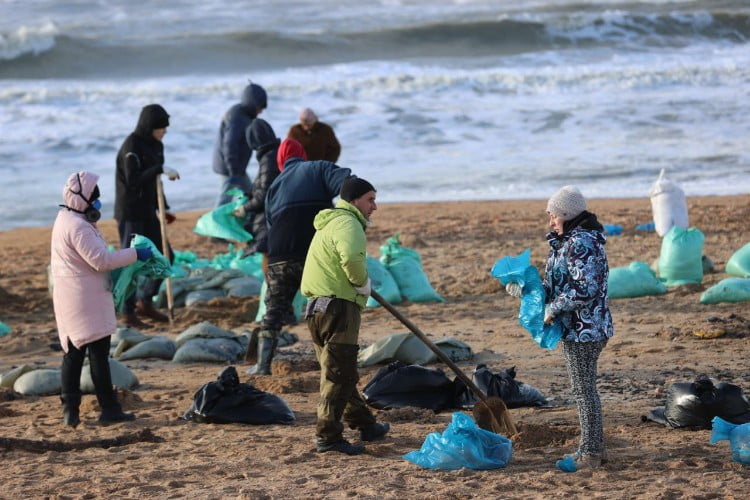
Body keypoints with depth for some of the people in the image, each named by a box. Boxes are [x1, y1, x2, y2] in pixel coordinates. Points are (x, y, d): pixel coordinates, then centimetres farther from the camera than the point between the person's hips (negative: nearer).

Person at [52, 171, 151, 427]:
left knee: (73, 353, 10)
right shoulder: (78, 227, -19)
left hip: (70, 298, 10)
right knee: (99, 352, -5)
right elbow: (100, 259, -23)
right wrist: (135, 254, -16)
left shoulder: (66, 220, 13)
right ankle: (109, 409, -1)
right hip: (86, 299, -10)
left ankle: (70, 410, 11)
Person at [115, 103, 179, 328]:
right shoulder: (131, 147, -17)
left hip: (147, 212, 9)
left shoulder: (155, 145, 9)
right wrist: (161, 169, -32)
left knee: (165, 257, 10)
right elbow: (133, 181, -27)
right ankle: (128, 312, 9)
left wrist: (163, 208, 16)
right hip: (130, 214, -9)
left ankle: (144, 301, 25)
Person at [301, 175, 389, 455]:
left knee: (341, 372, 17)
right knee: (338, 374, -8)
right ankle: (328, 436, -9)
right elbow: (351, 257, -30)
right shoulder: (347, 223, -11)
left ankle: (364, 424, 30)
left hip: (318, 308, 11)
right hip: (338, 306, -11)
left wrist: (359, 284, 20)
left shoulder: (330, 223, 24)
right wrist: (363, 282, -13)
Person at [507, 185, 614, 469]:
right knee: (586, 389, 17)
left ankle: (590, 452, 3)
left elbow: (585, 289, -26)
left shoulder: (581, 243, -19)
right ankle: (594, 447, 25)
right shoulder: (570, 241, 14)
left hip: (583, 330, -11)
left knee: (583, 390, -3)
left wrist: (553, 308, -18)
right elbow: (557, 285, 19)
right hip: (584, 329, 11)